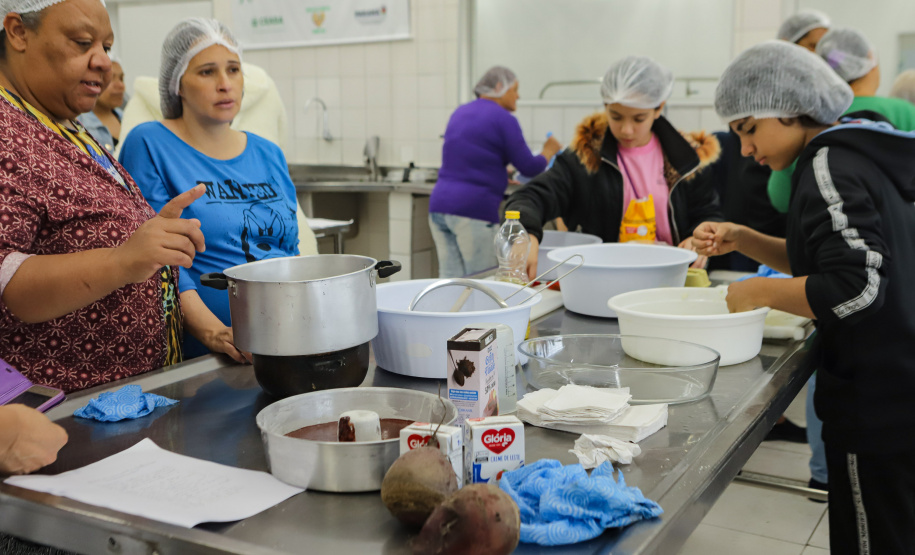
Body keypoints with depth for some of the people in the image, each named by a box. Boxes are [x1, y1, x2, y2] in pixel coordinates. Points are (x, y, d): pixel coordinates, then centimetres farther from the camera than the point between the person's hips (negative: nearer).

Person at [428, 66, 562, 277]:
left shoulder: (460, 113, 18)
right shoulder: (503, 119, -5)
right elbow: (529, 167, -3)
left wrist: (503, 176, 37)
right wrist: (548, 153, 17)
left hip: (439, 204, 7)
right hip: (474, 209, -7)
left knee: (450, 279, 7)